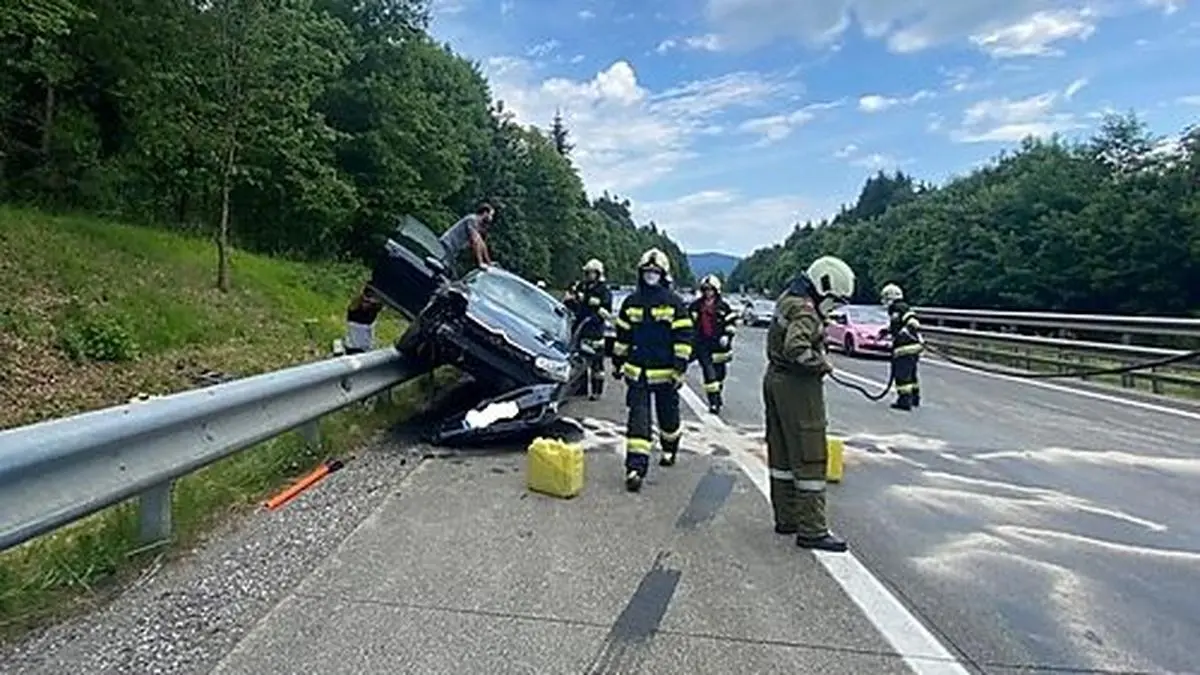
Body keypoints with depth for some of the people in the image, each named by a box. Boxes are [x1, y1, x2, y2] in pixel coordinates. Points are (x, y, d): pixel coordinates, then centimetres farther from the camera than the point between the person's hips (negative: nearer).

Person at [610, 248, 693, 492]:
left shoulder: (674, 302, -4)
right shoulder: (632, 301, 5)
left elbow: (683, 338, -6)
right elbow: (622, 335, 13)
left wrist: (680, 369, -12)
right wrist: (617, 364, 15)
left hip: (665, 372, -1)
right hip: (637, 371, 1)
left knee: (668, 415, 16)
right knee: (638, 417, -5)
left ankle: (670, 449, 43)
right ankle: (636, 467, -6)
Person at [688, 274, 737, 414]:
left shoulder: (723, 306, 3)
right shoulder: (696, 306, 5)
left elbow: (732, 322, 5)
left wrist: (727, 335, -9)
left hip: (719, 345, 1)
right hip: (703, 345, -1)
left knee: (719, 373, 11)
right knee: (709, 374, -10)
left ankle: (717, 396, 34)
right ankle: (713, 402, -8)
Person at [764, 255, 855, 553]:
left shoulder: (788, 299, 11)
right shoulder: (805, 311, -20)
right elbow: (797, 349, -34)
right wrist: (823, 363, -18)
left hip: (775, 378, 10)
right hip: (798, 386, -10)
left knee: (781, 455, 16)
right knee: (809, 459, -3)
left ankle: (786, 517, 27)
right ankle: (811, 530, 4)